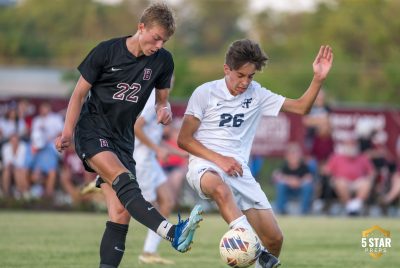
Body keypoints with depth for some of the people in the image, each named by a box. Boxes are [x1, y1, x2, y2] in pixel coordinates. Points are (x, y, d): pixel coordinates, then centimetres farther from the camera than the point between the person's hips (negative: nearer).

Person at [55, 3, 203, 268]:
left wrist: (165, 109, -11)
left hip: (122, 137, 6)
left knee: (121, 213, -7)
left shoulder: (163, 61, 2)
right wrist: (68, 132, -11)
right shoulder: (107, 51, -8)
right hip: (92, 129, -5)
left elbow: (162, 98, 14)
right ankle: (173, 233, -48)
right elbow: (80, 92, -1)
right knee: (125, 182, -31)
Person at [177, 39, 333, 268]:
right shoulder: (205, 93, 1)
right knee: (220, 188, -43)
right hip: (205, 166, -4)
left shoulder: (256, 94, 12)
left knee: (274, 239, -5)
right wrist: (219, 159, -12)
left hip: (238, 170, 5)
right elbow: (184, 139, -1)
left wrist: (318, 79, -5)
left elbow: (301, 107, 10)